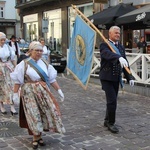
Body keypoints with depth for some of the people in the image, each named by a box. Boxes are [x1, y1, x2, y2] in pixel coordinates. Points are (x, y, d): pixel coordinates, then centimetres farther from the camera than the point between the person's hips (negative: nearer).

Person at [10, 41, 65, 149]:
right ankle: (36, 138, 11)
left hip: (43, 91, 4)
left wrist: (59, 90, 3)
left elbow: (52, 79, 8)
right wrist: (15, 94, -11)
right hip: (29, 92, -4)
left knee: (46, 112, 2)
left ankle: (39, 136, 18)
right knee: (33, 114, -5)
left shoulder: (45, 63, 7)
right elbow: (17, 80, -6)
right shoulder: (24, 64, -4)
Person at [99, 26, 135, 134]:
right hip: (107, 78, -6)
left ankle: (107, 121, 29)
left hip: (116, 78, 6)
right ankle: (111, 123, 6)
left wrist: (129, 77, 4)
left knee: (112, 100, 13)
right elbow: (108, 54, -31)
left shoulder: (121, 47, 12)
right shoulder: (104, 45, -7)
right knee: (112, 100, -10)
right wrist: (119, 58, -49)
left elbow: (125, 63, 12)